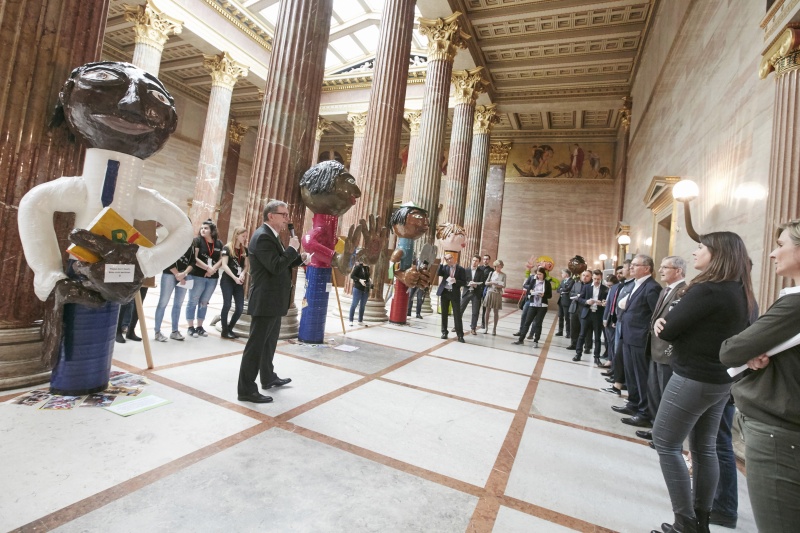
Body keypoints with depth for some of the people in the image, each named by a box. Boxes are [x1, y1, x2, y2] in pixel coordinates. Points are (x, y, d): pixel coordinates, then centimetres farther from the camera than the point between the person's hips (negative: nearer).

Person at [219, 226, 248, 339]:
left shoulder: (245, 249, 10)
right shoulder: (227, 248, -6)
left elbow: (246, 265, 10)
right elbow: (224, 265, -12)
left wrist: (242, 274, -10)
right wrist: (235, 278, -19)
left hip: (239, 282, 5)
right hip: (227, 280, -5)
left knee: (240, 307, 1)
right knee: (227, 305, -5)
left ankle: (230, 329, 18)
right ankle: (224, 331, 7)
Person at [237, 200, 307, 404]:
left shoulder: (271, 236, 15)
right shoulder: (263, 236, -19)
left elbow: (281, 264, 20)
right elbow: (276, 267, -27)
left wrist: (300, 258, 7)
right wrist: (292, 248, -17)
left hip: (272, 301, 11)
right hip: (265, 301, -11)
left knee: (269, 342, 22)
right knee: (256, 345, -2)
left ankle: (269, 378, 37)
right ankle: (246, 390, 9)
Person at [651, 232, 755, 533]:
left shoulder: (706, 290, -21)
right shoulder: (742, 294, 8)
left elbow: (667, 331, -19)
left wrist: (660, 324, 2)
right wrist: (668, 325, -2)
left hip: (693, 379, -9)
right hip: (721, 380, 9)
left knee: (666, 444, 3)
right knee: (704, 448, 17)